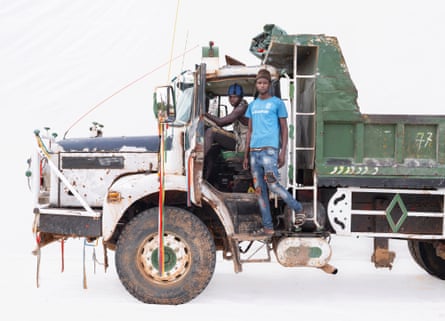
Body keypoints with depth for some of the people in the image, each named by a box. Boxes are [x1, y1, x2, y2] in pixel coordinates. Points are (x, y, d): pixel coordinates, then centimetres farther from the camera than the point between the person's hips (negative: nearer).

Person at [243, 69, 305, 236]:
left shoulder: (277, 103, 3)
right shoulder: (252, 105, 17)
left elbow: (284, 129, 2)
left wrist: (283, 152, -8)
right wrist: (246, 155, 15)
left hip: (270, 149, -6)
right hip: (254, 151, 6)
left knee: (272, 184, -17)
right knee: (259, 189, 3)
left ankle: (297, 208, 6)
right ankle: (268, 227, 8)